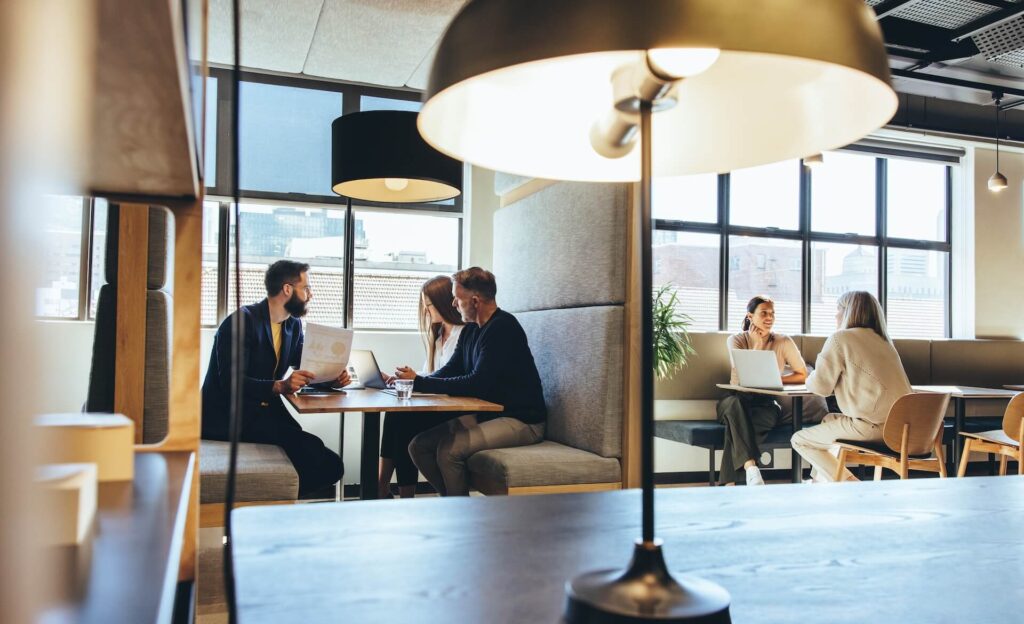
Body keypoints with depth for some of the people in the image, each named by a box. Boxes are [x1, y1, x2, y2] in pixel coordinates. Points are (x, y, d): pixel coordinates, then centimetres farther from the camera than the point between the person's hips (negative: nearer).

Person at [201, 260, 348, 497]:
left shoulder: (293, 325, 13)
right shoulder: (242, 321, -13)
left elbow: (305, 370, 15)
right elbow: (231, 382, -22)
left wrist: (332, 377, -7)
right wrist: (280, 386, -36)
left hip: (266, 411, 8)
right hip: (228, 416, -8)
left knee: (330, 466, -11)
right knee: (312, 449, -27)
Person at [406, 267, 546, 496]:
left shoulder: (503, 328, -18)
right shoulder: (471, 329, 11)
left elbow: (478, 384, -24)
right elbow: (450, 371, 13)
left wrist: (420, 382, -20)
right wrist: (416, 381, -6)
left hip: (521, 421, -9)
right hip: (487, 415, 9)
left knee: (449, 449, -27)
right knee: (418, 446, -4)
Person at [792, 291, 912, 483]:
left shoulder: (840, 339, -6)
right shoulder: (883, 340, 18)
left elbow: (820, 386, -7)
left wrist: (810, 379, 15)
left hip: (872, 426, -9)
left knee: (800, 440, 6)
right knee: (828, 420, 31)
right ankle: (820, 481, 33)